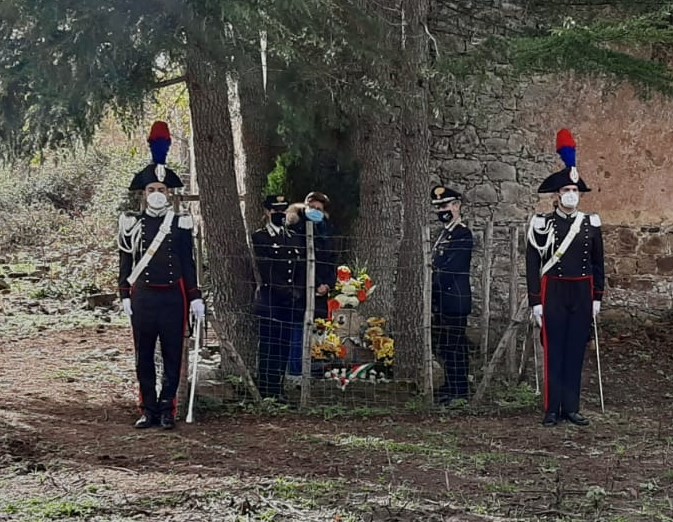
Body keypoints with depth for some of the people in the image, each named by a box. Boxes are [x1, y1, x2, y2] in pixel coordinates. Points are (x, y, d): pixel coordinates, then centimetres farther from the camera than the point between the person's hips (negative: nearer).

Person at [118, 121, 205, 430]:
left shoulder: (181, 225, 3)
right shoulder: (132, 225, 4)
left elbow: (188, 264, 5)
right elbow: (125, 262, 7)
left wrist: (195, 298, 1)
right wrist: (125, 296, 1)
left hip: (173, 297, -1)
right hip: (142, 298, 1)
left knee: (172, 356, 2)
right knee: (144, 357, 6)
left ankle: (167, 410, 9)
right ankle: (149, 411, 14)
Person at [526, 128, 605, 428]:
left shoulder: (591, 224, 6)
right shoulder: (543, 225, -4)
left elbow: (598, 263, 13)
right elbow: (532, 264, -3)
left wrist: (597, 298, 9)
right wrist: (535, 302, -6)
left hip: (582, 294, 3)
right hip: (554, 294, -3)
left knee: (576, 351, 6)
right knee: (554, 351, -1)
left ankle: (571, 408, 13)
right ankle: (553, 410, 5)